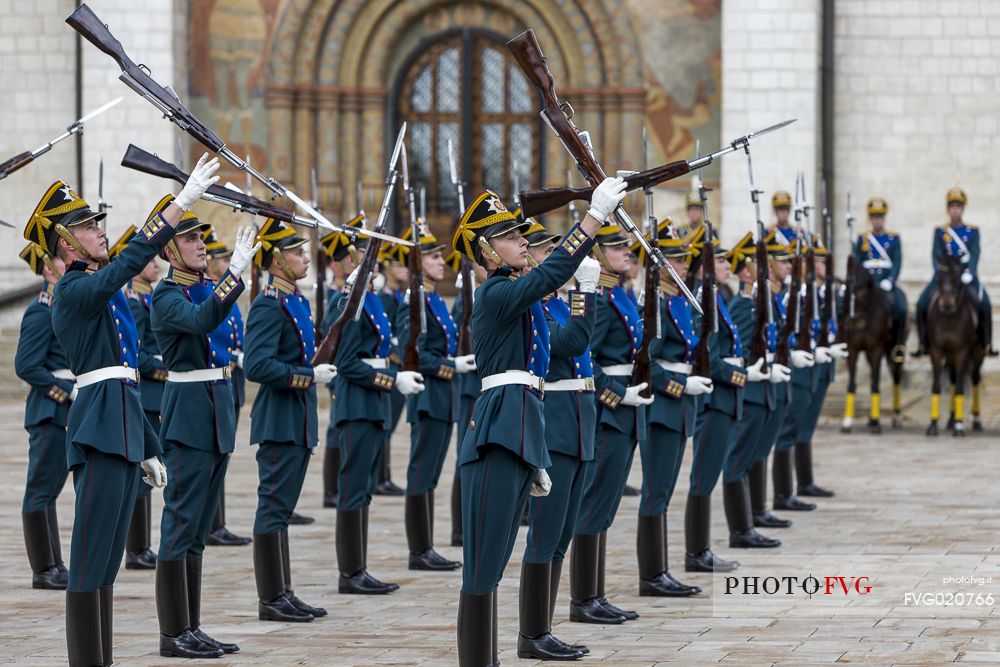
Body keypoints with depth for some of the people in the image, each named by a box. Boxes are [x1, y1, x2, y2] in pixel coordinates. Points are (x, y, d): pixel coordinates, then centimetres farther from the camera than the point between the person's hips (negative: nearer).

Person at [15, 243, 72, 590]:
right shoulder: (42, 311, -13)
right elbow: (25, 366, -18)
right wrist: (69, 391, -17)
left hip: (68, 410, 9)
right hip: (50, 410, -9)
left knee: (50, 487, 12)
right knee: (42, 488, -3)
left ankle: (54, 566, 17)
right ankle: (43, 570, 2)